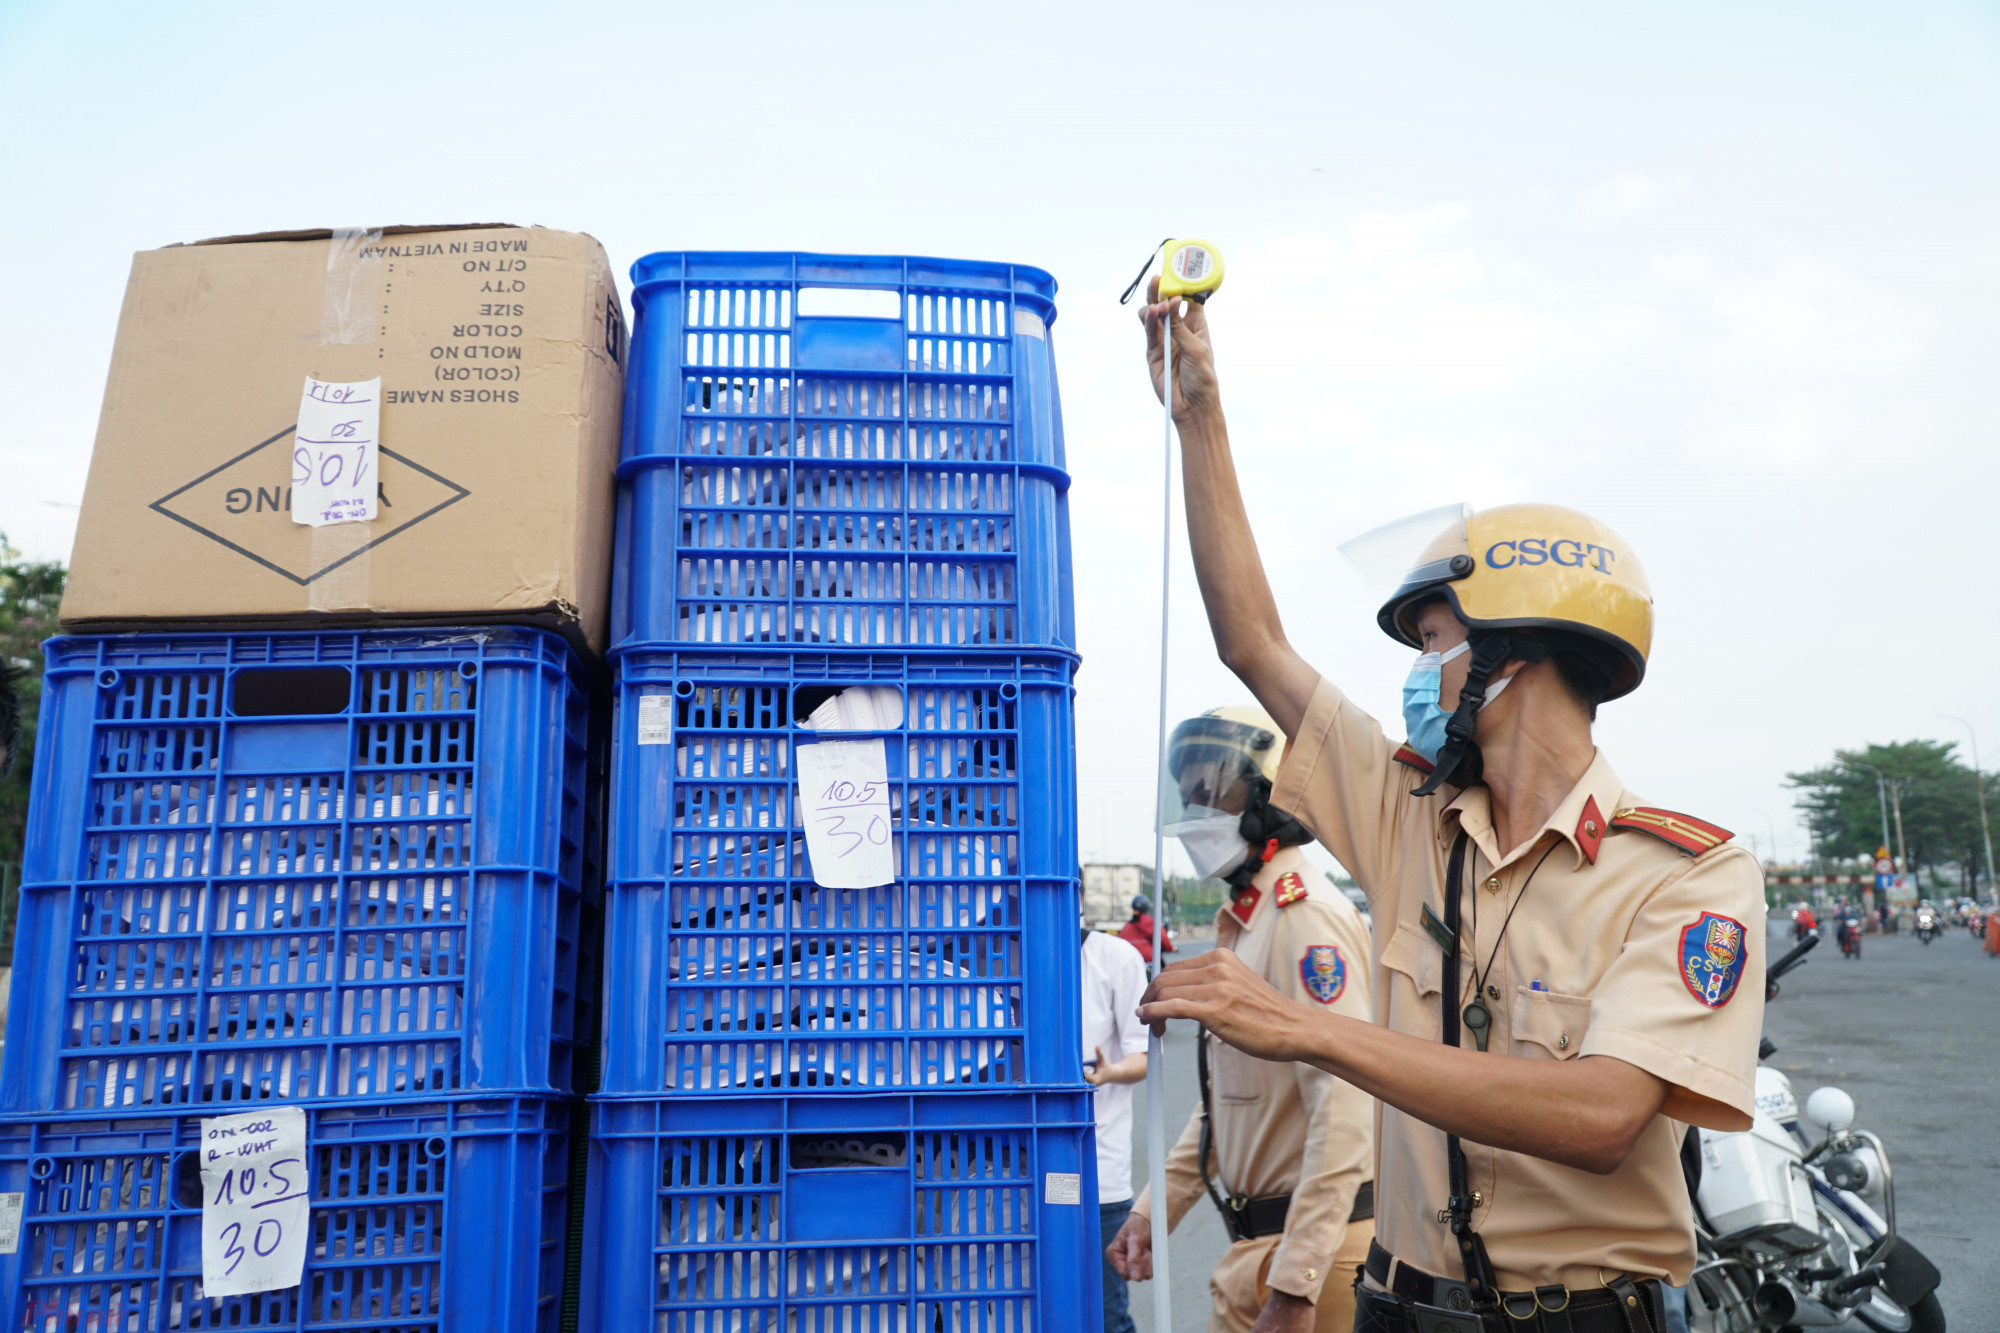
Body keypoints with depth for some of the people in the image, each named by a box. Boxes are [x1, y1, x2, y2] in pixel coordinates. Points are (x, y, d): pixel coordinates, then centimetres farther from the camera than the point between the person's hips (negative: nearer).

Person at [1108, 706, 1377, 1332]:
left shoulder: (1307, 918, -19)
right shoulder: (1241, 924, 13)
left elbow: (1344, 1114, -26)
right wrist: (1154, 1208, 14)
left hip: (1310, 1247, -9)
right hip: (1255, 1236, 9)